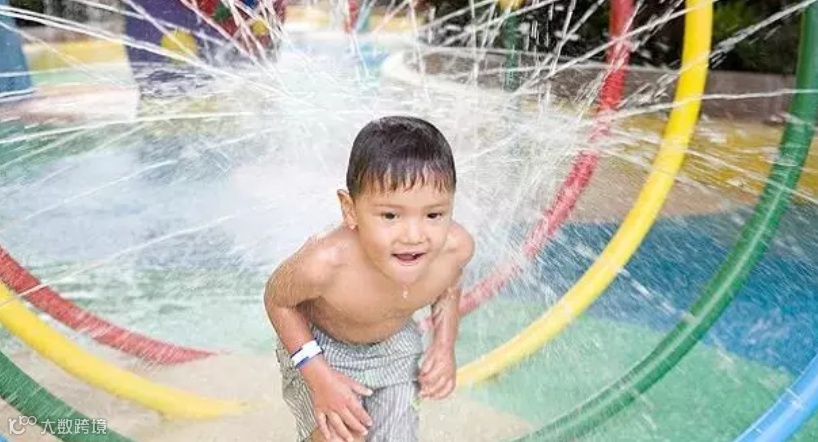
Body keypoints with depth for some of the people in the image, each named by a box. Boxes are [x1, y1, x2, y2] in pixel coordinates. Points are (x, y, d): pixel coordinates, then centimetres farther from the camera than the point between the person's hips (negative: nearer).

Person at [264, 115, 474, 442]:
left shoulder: (456, 247, -30)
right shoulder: (325, 264, -42)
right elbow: (277, 300, -19)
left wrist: (444, 345, -11)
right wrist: (318, 376, -24)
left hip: (396, 345, 4)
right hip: (319, 347, -3)